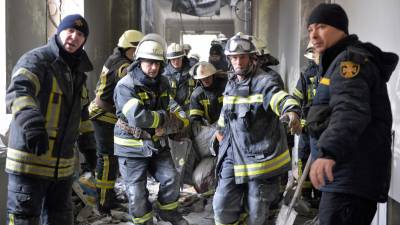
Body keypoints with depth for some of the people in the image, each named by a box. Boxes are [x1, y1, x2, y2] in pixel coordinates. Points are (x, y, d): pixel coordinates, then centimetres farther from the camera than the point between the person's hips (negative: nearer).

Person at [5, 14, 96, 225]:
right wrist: (31, 123, -47)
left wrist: (88, 144, 23)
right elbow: (18, 92, -29)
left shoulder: (78, 72, 15)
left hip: (63, 165, 7)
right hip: (30, 160, -7)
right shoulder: (35, 60, -10)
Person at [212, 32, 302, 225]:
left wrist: (291, 112, -54)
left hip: (262, 157, -5)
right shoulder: (231, 84, 11)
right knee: (223, 206, 1)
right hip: (234, 155, 5)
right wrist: (221, 131, 34)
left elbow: (280, 98, -34)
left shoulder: (265, 82, -12)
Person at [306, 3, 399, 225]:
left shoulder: (350, 59, -13)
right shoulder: (337, 61, 21)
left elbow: (350, 110, -32)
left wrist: (328, 152, -47)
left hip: (352, 179, -11)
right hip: (344, 177, 11)